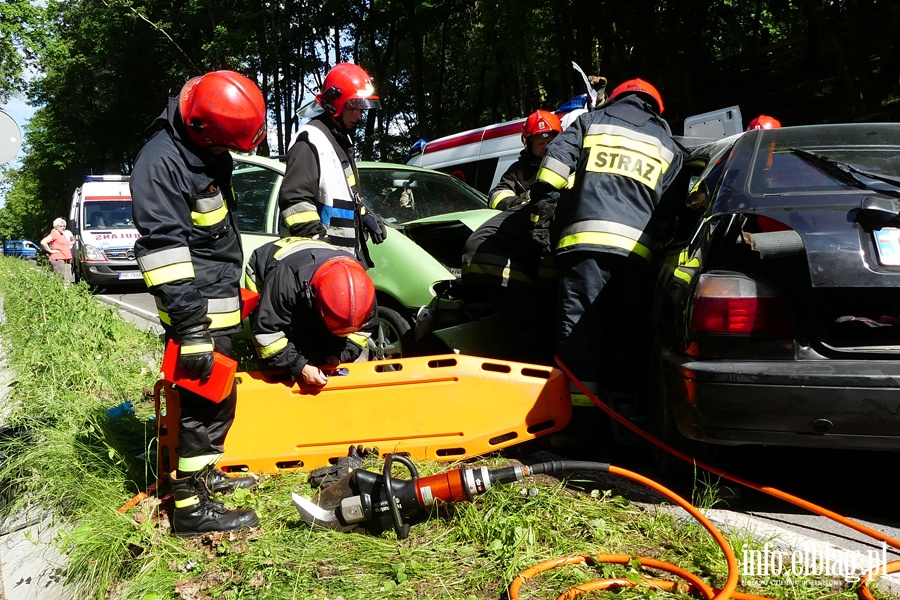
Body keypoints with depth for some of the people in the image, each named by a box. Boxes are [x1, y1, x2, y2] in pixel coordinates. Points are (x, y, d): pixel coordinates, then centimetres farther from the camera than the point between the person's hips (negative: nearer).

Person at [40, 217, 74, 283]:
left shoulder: (63, 234, 20)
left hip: (66, 260, 9)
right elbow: (43, 242, -18)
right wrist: (51, 251, -13)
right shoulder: (54, 234, -6)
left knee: (70, 280, 4)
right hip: (58, 260, -9)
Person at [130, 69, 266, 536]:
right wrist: (190, 329, -27)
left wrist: (237, 286, 30)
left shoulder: (209, 151, 8)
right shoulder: (161, 163, -21)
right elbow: (163, 250, -25)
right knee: (207, 401, -6)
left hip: (222, 297, 10)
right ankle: (191, 507, 4)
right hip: (198, 306, -10)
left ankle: (204, 474, 35)